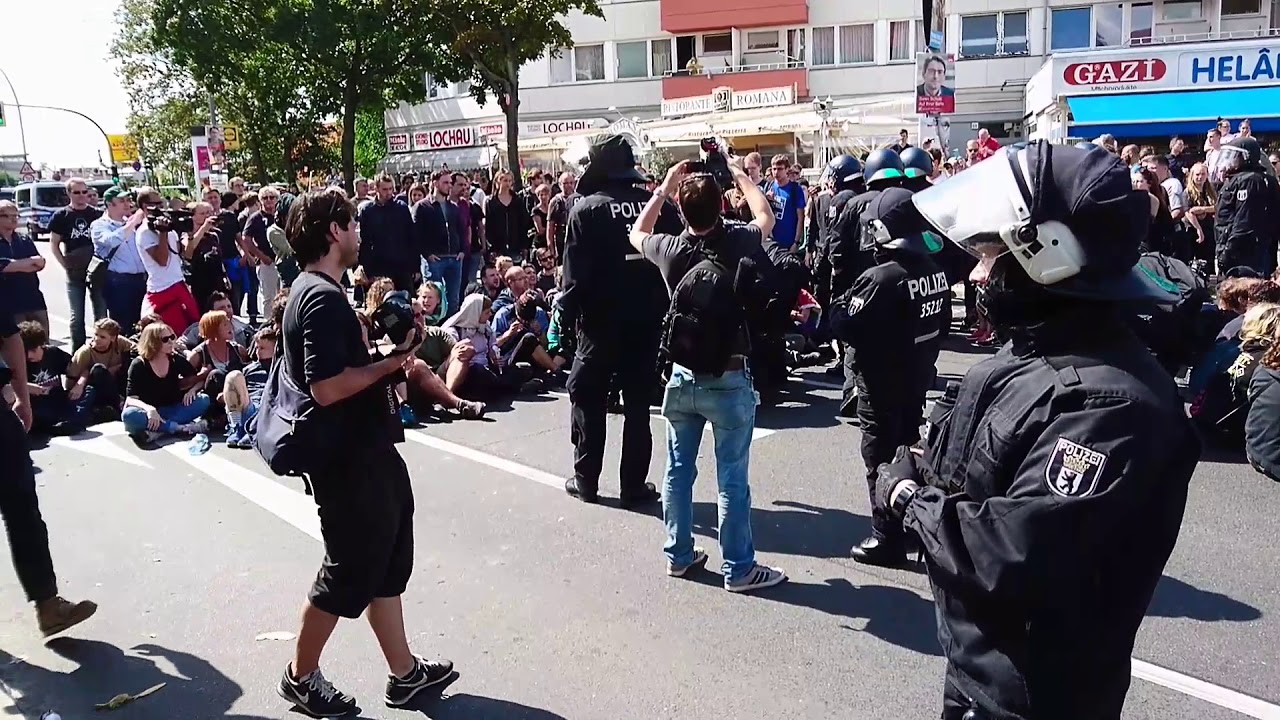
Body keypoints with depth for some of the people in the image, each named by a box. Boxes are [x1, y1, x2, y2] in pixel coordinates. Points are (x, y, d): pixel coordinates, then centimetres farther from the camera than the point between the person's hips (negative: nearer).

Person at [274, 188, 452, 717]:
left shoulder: (314, 291, 11)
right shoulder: (323, 298, -21)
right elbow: (327, 387, -29)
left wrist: (384, 359, 4)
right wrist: (388, 364, -18)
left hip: (364, 453, 10)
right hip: (349, 461, -10)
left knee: (388, 564, 17)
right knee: (349, 574, 6)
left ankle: (404, 673, 30)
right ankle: (300, 677, 27)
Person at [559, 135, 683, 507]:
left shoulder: (586, 209, -9)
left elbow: (576, 271, -12)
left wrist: (567, 313, -4)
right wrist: (666, 308, 10)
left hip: (602, 318, -3)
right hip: (648, 317, 3)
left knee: (588, 397, 11)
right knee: (638, 402, 10)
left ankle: (586, 480, 15)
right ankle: (633, 485, 12)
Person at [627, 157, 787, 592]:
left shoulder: (670, 250, -5)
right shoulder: (739, 243, -11)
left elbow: (637, 233, 18)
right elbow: (766, 215, 12)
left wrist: (664, 188, 20)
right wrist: (739, 174, 20)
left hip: (682, 377, 3)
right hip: (729, 380, -3)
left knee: (678, 470, 15)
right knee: (732, 480, 4)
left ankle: (678, 554, 27)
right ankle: (738, 568, 13)